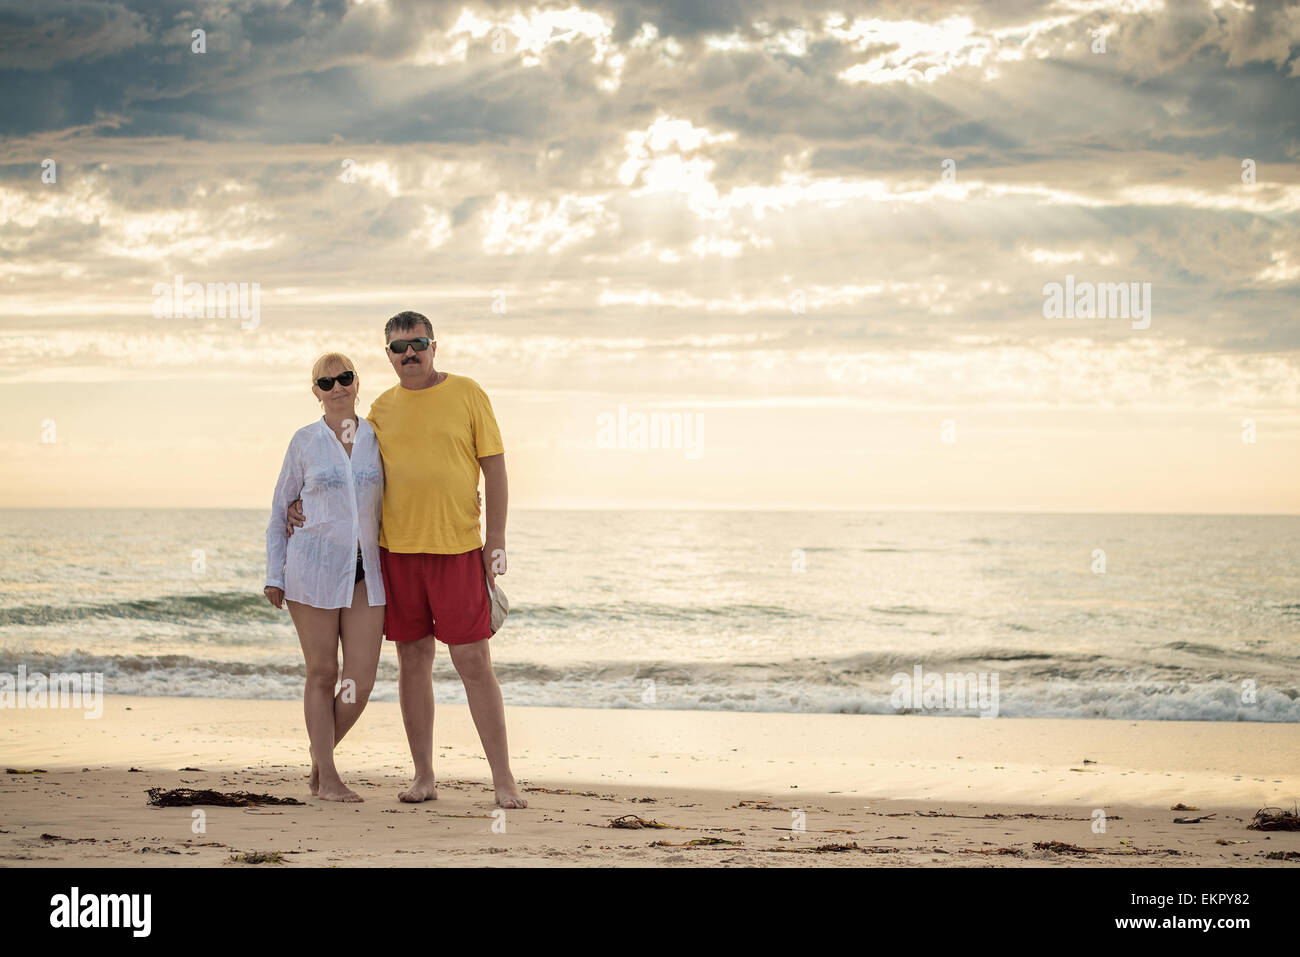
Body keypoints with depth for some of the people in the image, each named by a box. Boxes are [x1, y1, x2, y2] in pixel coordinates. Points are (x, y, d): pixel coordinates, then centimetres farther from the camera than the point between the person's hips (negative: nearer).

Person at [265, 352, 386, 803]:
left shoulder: (377, 437, 7)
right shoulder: (305, 441, 3)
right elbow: (280, 509, 9)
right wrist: (274, 575, 4)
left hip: (365, 572, 2)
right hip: (314, 569, -2)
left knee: (361, 681, -3)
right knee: (322, 675, 2)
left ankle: (320, 758, 21)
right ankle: (327, 778, 12)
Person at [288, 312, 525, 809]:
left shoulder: (466, 394, 1)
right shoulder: (382, 409, 10)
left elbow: (494, 467, 0)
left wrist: (497, 540, -6)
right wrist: (306, 504, 3)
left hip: (458, 549, -3)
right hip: (397, 549, 3)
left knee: (474, 663, -5)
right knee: (413, 661, 7)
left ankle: (503, 780, 0)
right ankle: (423, 777, 15)